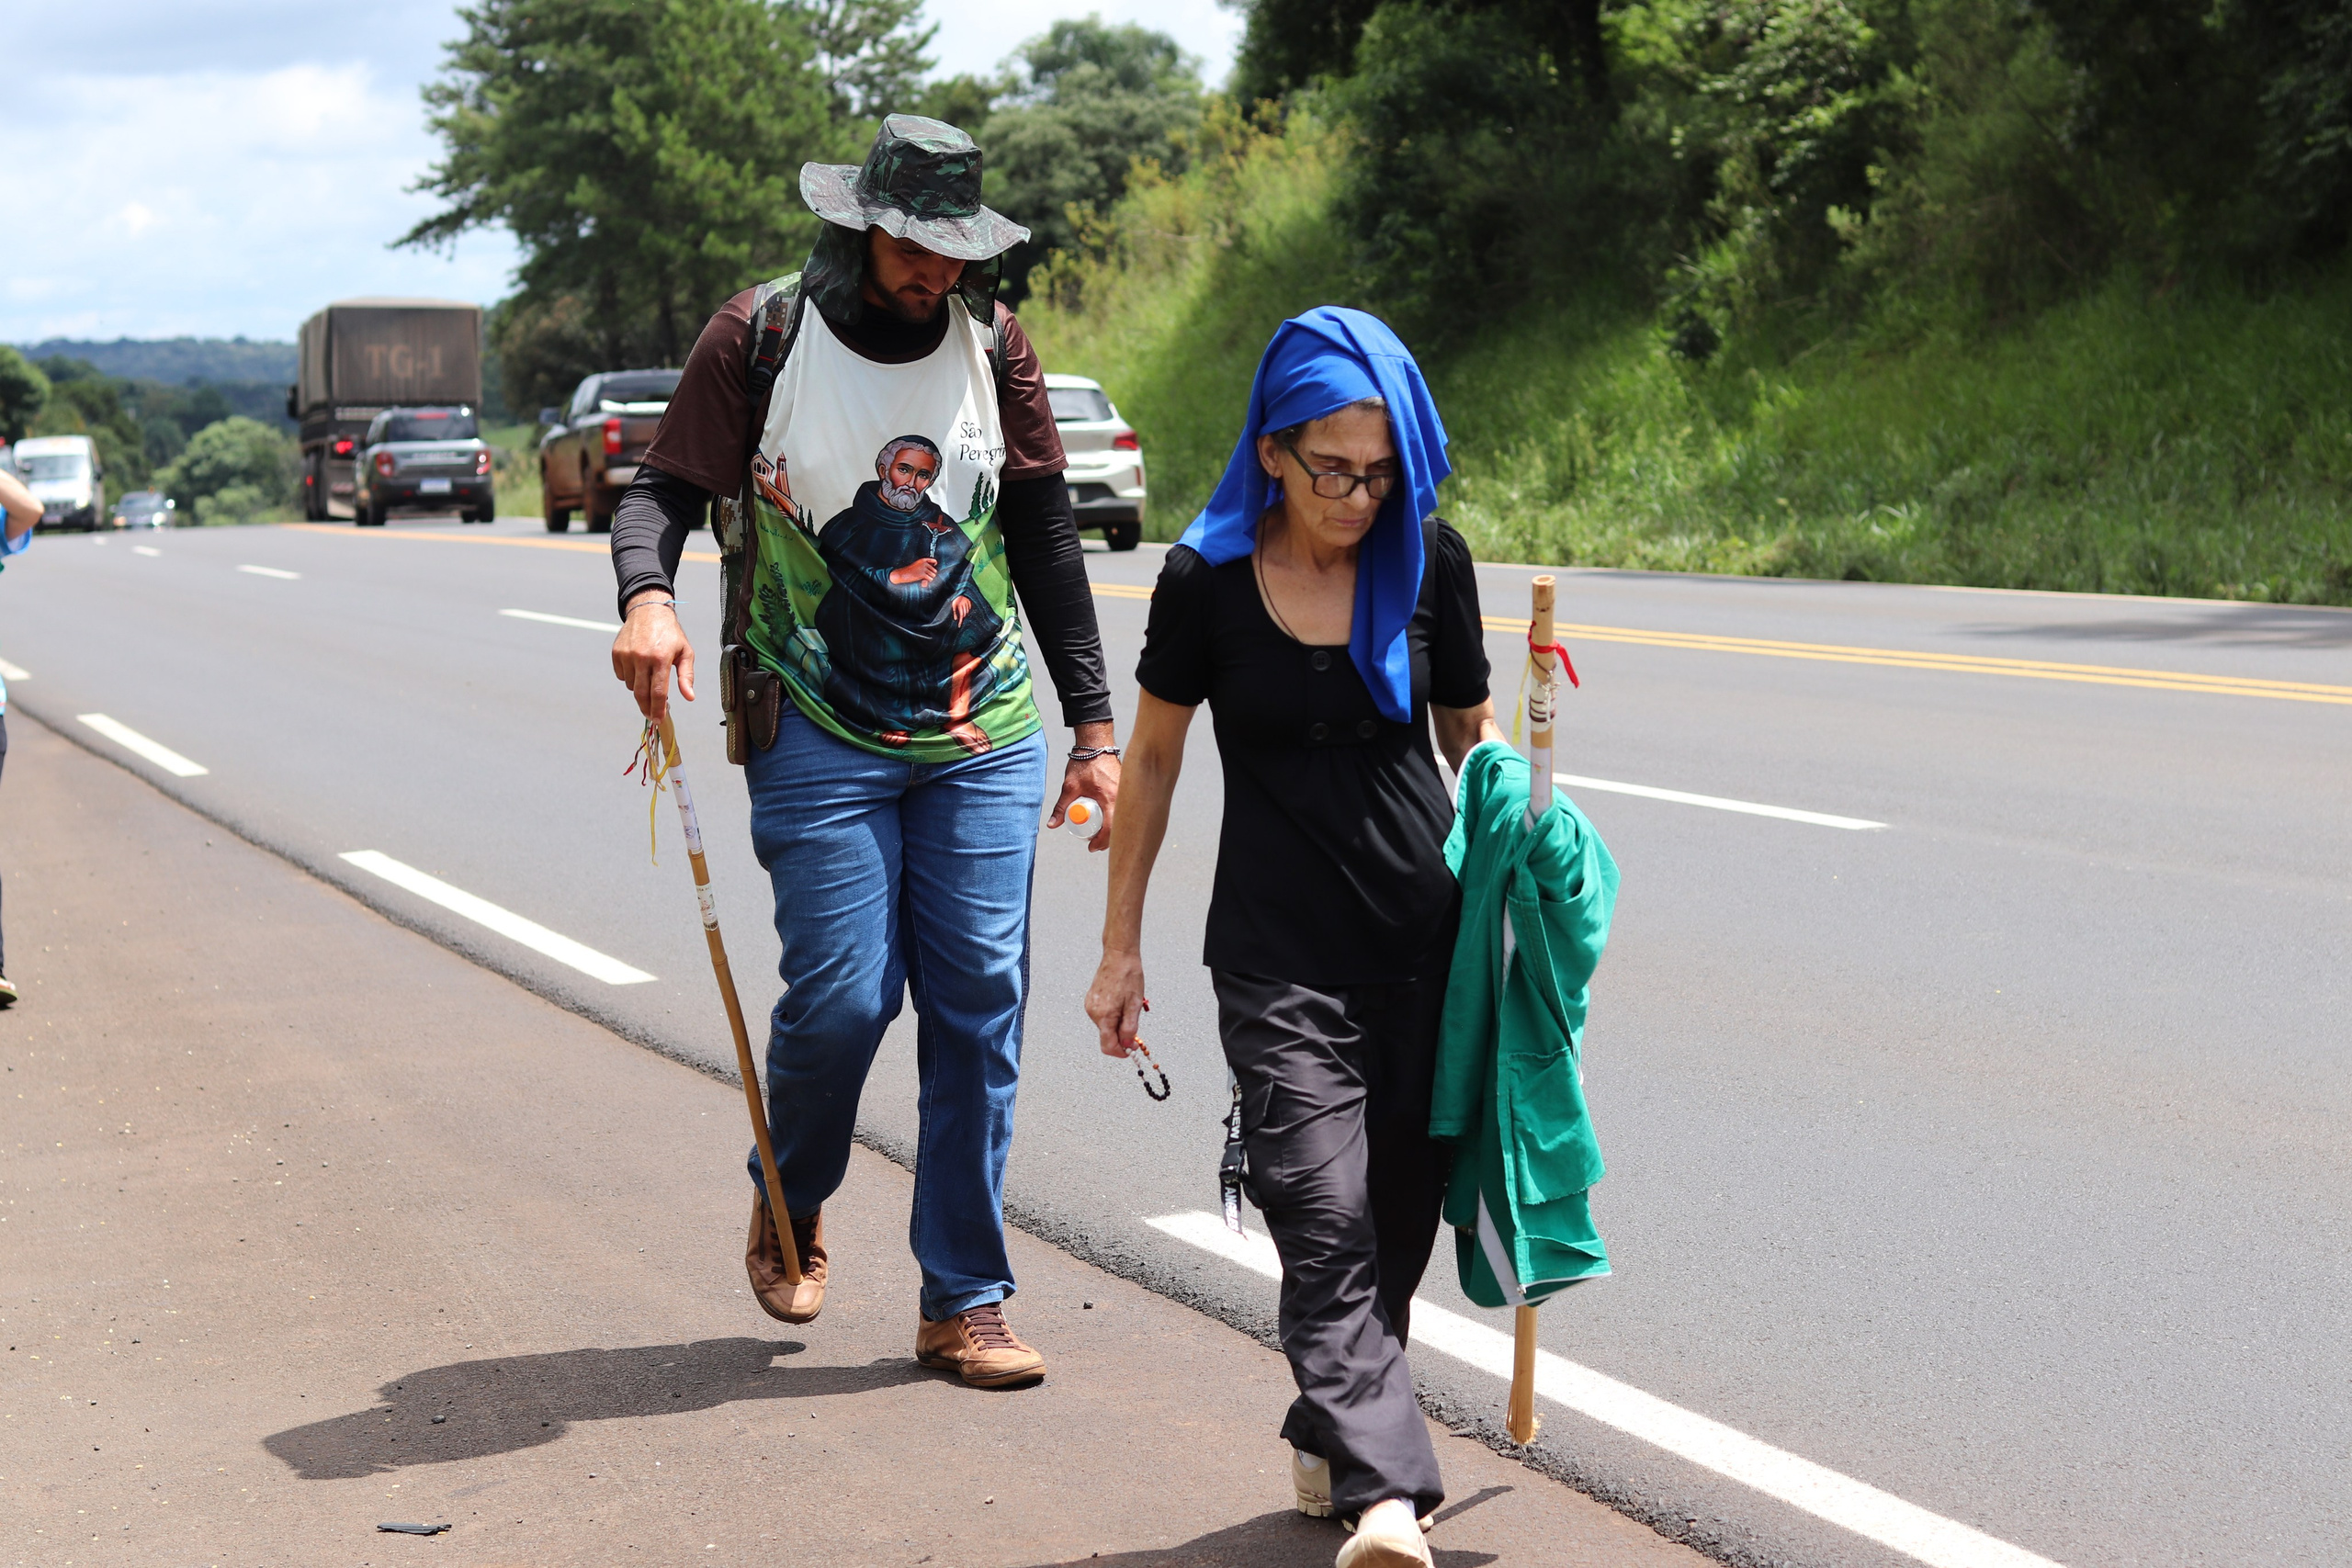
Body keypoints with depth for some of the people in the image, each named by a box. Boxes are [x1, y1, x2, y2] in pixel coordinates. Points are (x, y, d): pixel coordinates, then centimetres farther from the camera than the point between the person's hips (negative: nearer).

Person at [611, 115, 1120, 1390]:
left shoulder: (993, 343, 6)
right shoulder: (759, 338, -4)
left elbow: (1043, 536, 11)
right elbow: (666, 486, -2)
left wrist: (1092, 723, 9)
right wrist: (646, 593, -25)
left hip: (984, 738, 3)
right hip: (821, 742, -3)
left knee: (980, 1006, -1)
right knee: (841, 995, -10)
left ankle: (962, 1301, 8)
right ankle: (790, 1200, 24)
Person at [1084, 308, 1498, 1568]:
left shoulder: (1428, 559, 0)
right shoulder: (1207, 581, -6)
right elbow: (1153, 757, 5)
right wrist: (1120, 944, 8)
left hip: (1425, 936, 3)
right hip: (1276, 953, -2)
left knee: (1398, 1222, 8)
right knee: (1326, 1223, -13)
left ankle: (1333, 1437, 29)